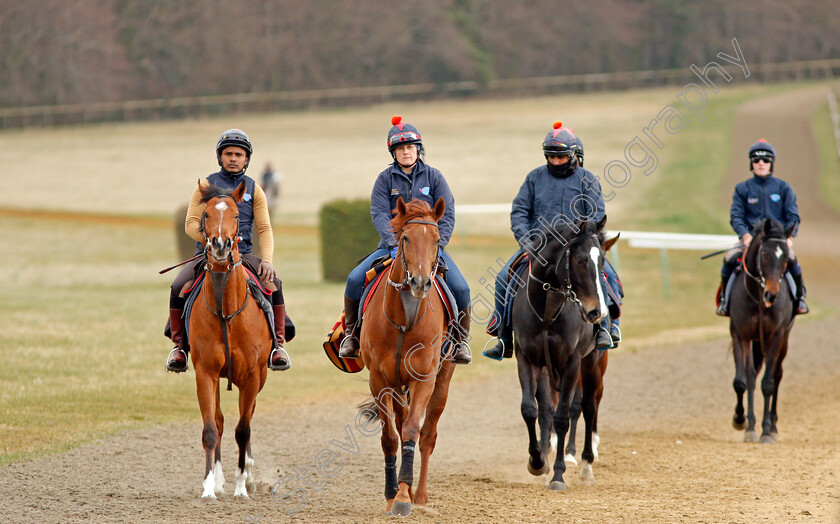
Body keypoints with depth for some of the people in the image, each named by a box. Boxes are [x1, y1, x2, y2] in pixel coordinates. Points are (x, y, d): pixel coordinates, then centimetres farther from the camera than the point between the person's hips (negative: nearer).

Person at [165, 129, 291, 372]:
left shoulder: (254, 190, 13)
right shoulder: (206, 185, 8)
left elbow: (264, 229, 5)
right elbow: (191, 223, 2)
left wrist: (267, 259, -14)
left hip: (243, 254, 1)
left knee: (273, 283, -25)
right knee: (179, 287, -25)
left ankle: (277, 344, -14)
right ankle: (179, 344, -6)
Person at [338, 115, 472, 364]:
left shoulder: (433, 176, 4)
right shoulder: (385, 179, 3)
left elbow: (447, 215, -1)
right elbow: (379, 214, -9)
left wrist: (437, 244, -16)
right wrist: (394, 243, -24)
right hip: (392, 244, 0)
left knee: (460, 288, -21)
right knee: (355, 279, -20)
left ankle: (461, 340, 1)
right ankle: (351, 333, 1)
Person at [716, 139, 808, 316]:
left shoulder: (783, 187, 9)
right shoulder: (742, 189, 8)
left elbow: (793, 216, 4)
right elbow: (736, 216, 0)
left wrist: (789, 236, -15)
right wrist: (745, 235, -20)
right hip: (751, 237, 0)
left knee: (791, 258, -31)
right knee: (730, 258, -26)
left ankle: (800, 297, -7)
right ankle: (724, 298, -2)